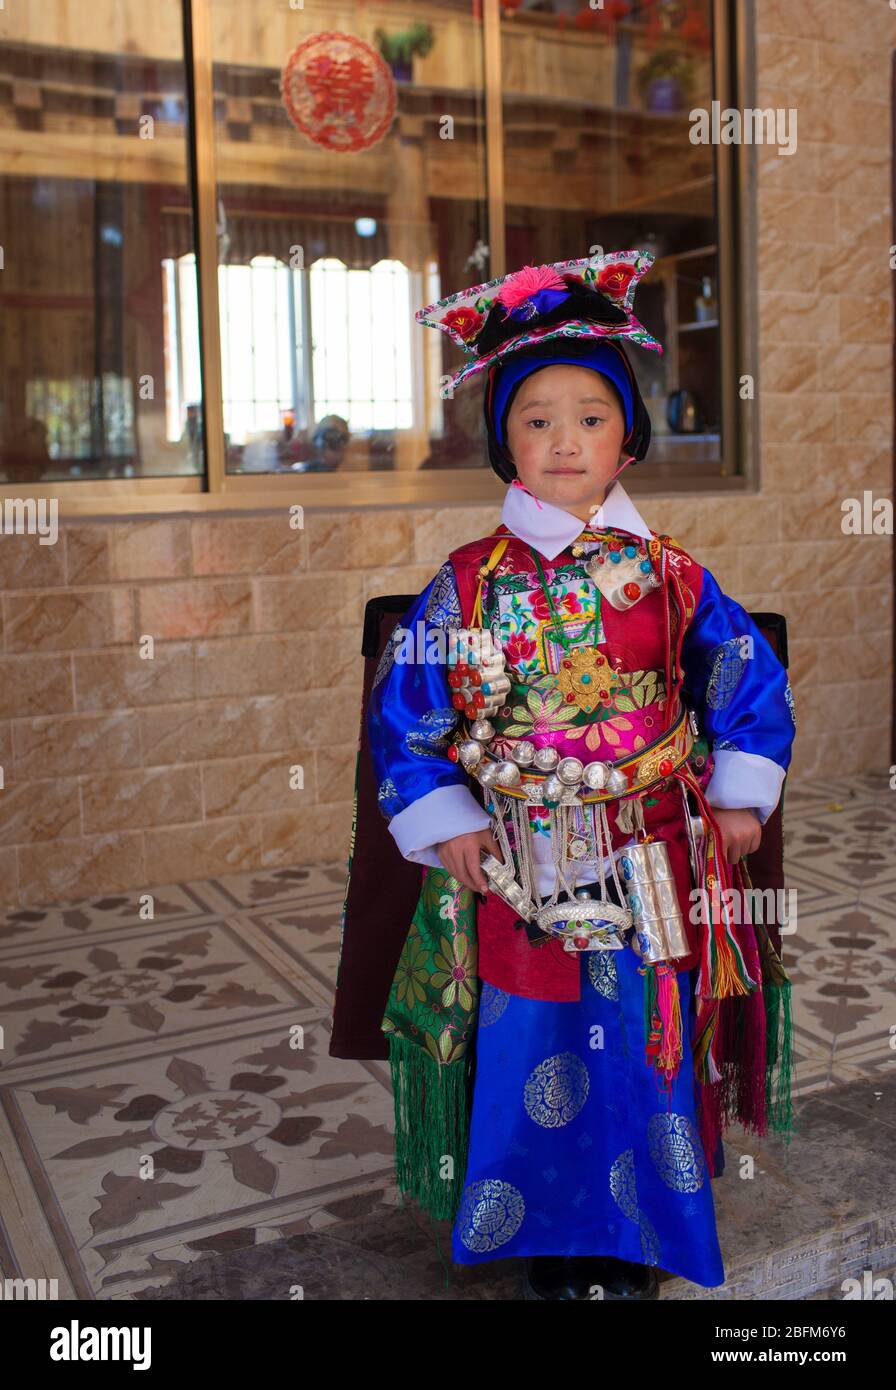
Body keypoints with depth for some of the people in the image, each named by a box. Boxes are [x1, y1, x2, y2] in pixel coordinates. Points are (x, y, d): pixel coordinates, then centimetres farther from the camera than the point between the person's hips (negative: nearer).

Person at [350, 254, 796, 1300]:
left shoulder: (667, 575, -1)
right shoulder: (467, 586, -4)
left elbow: (750, 676, 10)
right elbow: (402, 713, 3)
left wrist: (740, 794, 7)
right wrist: (442, 822, -3)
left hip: (655, 868, 1)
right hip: (518, 871, 0)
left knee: (647, 1048, 11)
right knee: (532, 1057, 9)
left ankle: (637, 1244, 35)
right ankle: (551, 1245, 33)